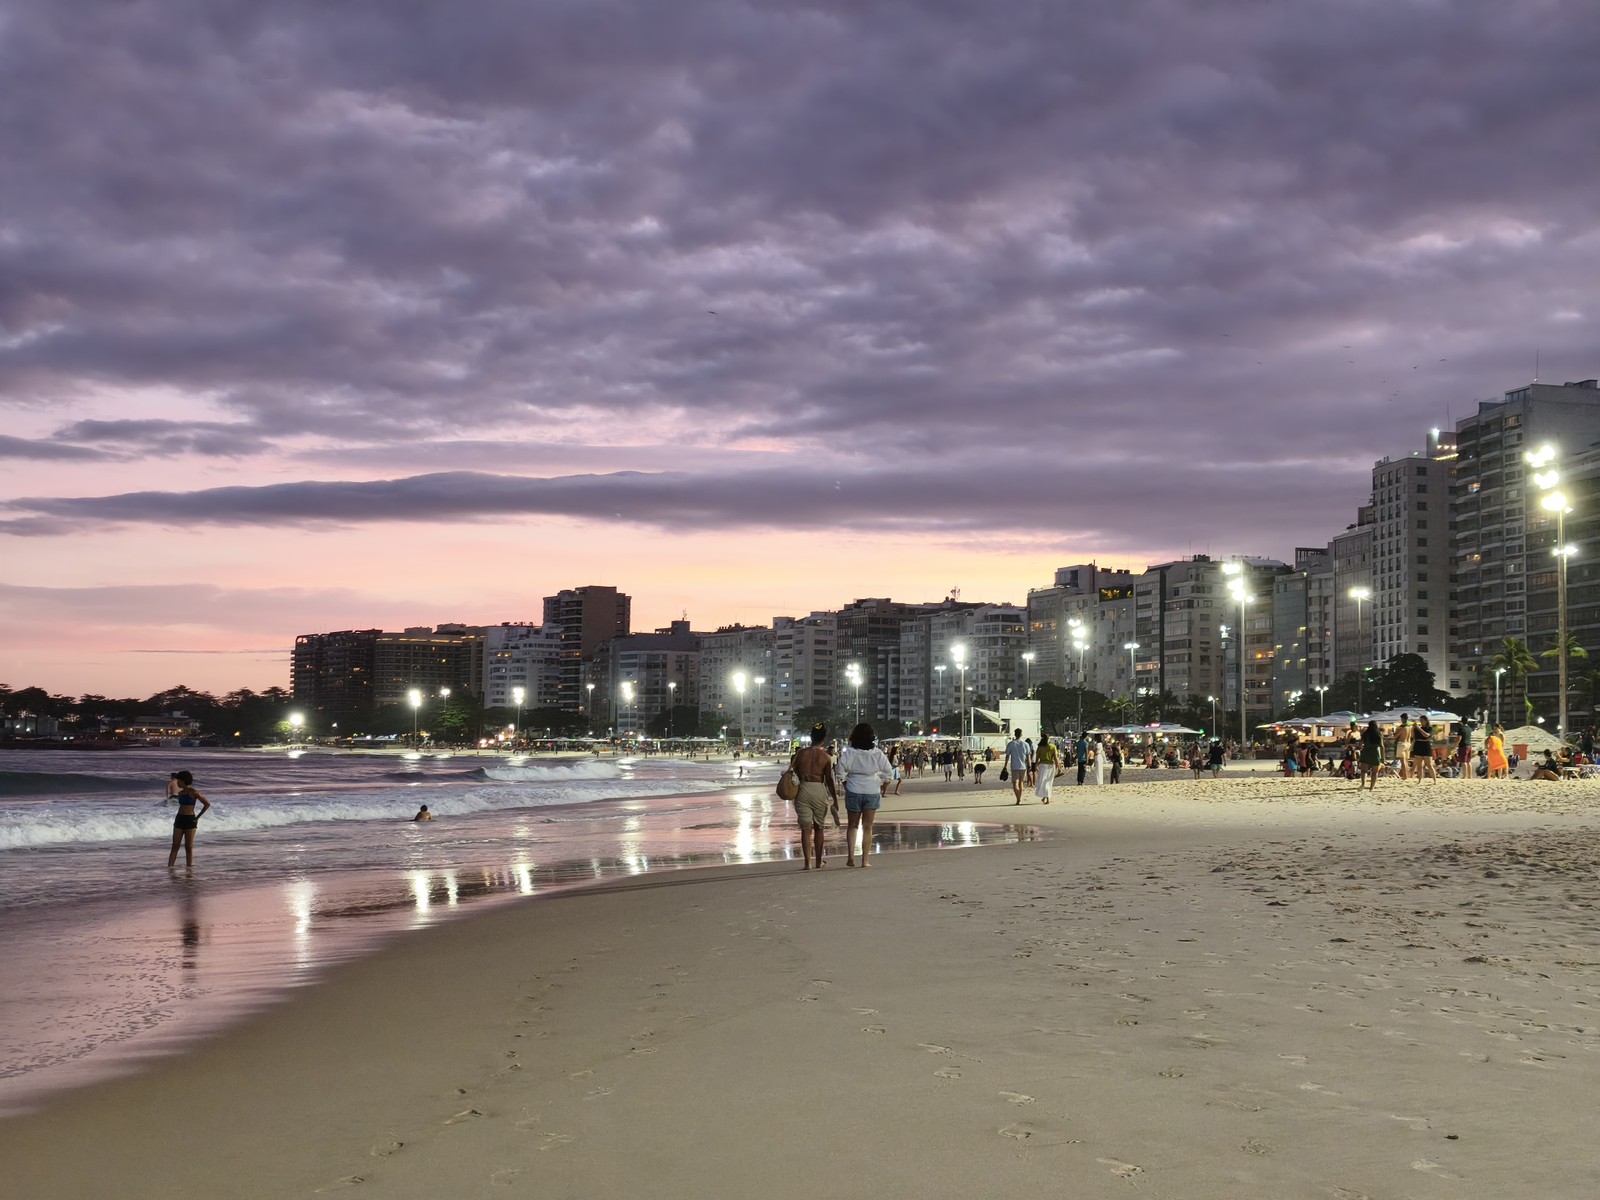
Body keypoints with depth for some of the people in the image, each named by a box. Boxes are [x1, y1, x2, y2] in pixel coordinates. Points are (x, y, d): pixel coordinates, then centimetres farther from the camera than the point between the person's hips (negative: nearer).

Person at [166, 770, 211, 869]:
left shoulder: (193, 793, -8)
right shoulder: (180, 793, 11)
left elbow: (207, 804, -8)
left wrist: (198, 817, -7)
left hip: (190, 820, -6)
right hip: (179, 819, 6)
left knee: (188, 847, -2)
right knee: (175, 846, 1)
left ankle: (189, 867, 4)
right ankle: (169, 867, -3)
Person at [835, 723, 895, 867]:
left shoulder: (848, 753, -9)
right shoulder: (877, 754, -6)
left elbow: (840, 772, -6)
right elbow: (888, 773, -1)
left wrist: (845, 784, 12)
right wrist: (884, 786, 16)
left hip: (853, 792, 0)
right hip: (872, 792, 0)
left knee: (853, 825, 13)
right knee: (867, 827, 8)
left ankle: (850, 856, -1)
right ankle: (865, 860, 6)